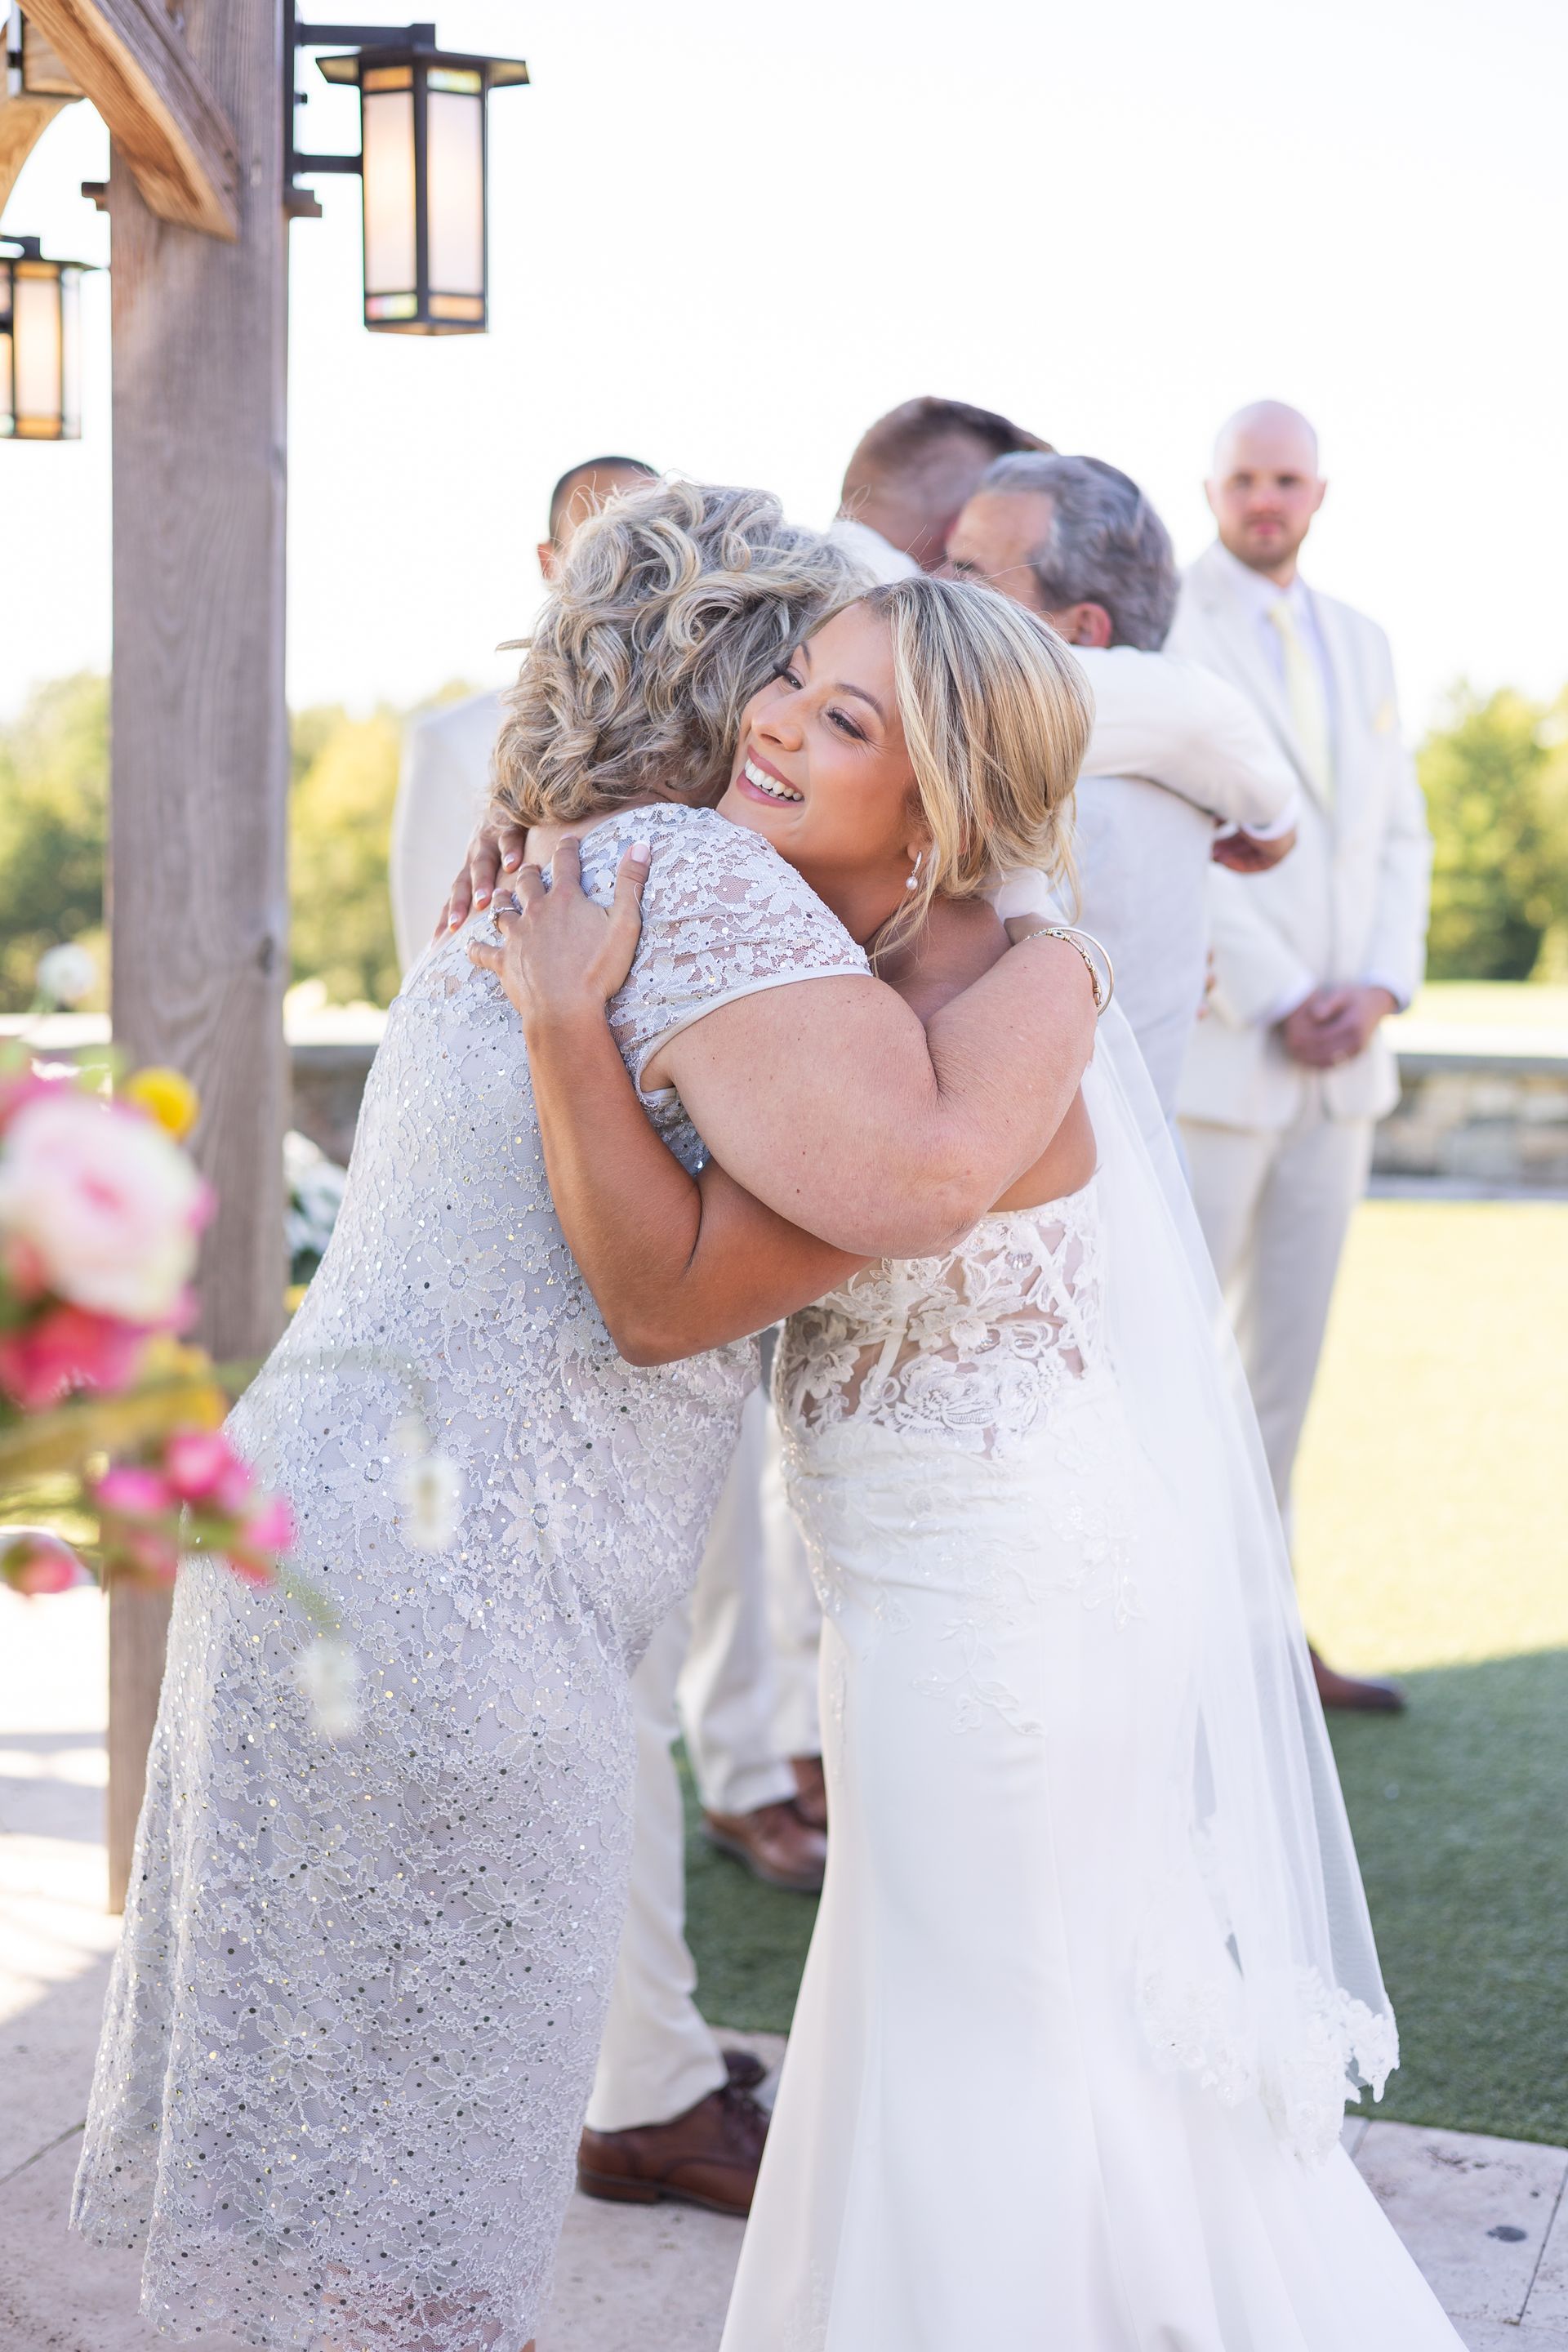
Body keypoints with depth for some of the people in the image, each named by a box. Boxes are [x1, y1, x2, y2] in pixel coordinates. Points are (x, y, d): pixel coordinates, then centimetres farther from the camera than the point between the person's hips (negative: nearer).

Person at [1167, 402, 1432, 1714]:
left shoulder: (1361, 642, 16)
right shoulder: (1159, 624, -4)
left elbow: (1400, 835, 14)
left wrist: (1379, 987, -3)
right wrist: (1278, 1001, -14)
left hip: (1341, 1054, 6)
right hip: (1214, 1048, -6)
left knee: (1291, 1352, 10)